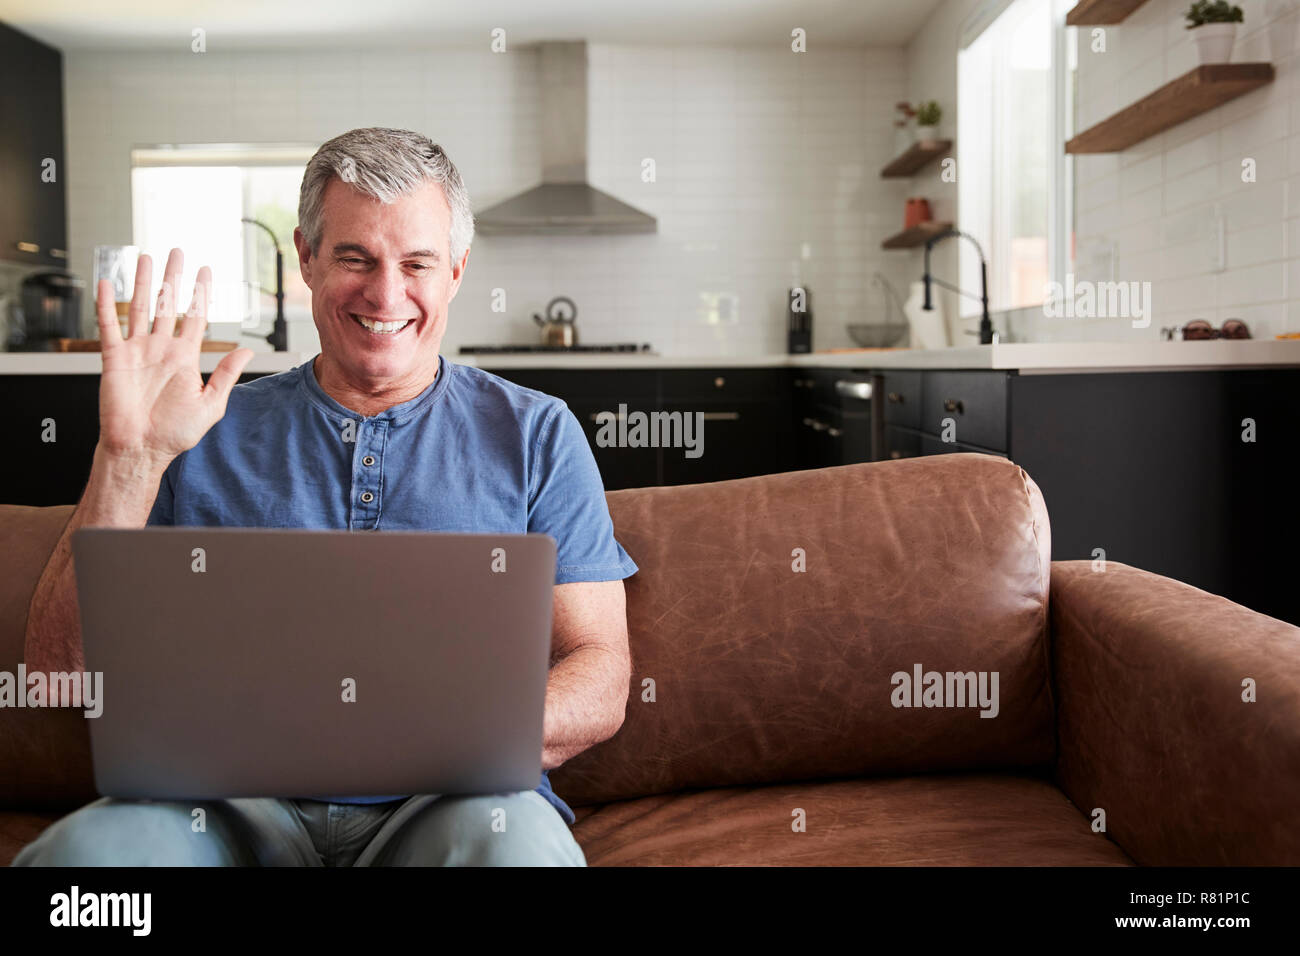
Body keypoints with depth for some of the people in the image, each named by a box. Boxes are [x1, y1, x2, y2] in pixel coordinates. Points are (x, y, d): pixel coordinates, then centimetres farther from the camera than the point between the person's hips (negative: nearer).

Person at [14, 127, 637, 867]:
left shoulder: (536, 434, 12)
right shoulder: (207, 433, 13)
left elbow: (601, 677, 6)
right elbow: (61, 673, 8)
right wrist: (131, 454, -4)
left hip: (446, 804, 0)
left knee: (514, 839, -34)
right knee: (84, 846, -30)